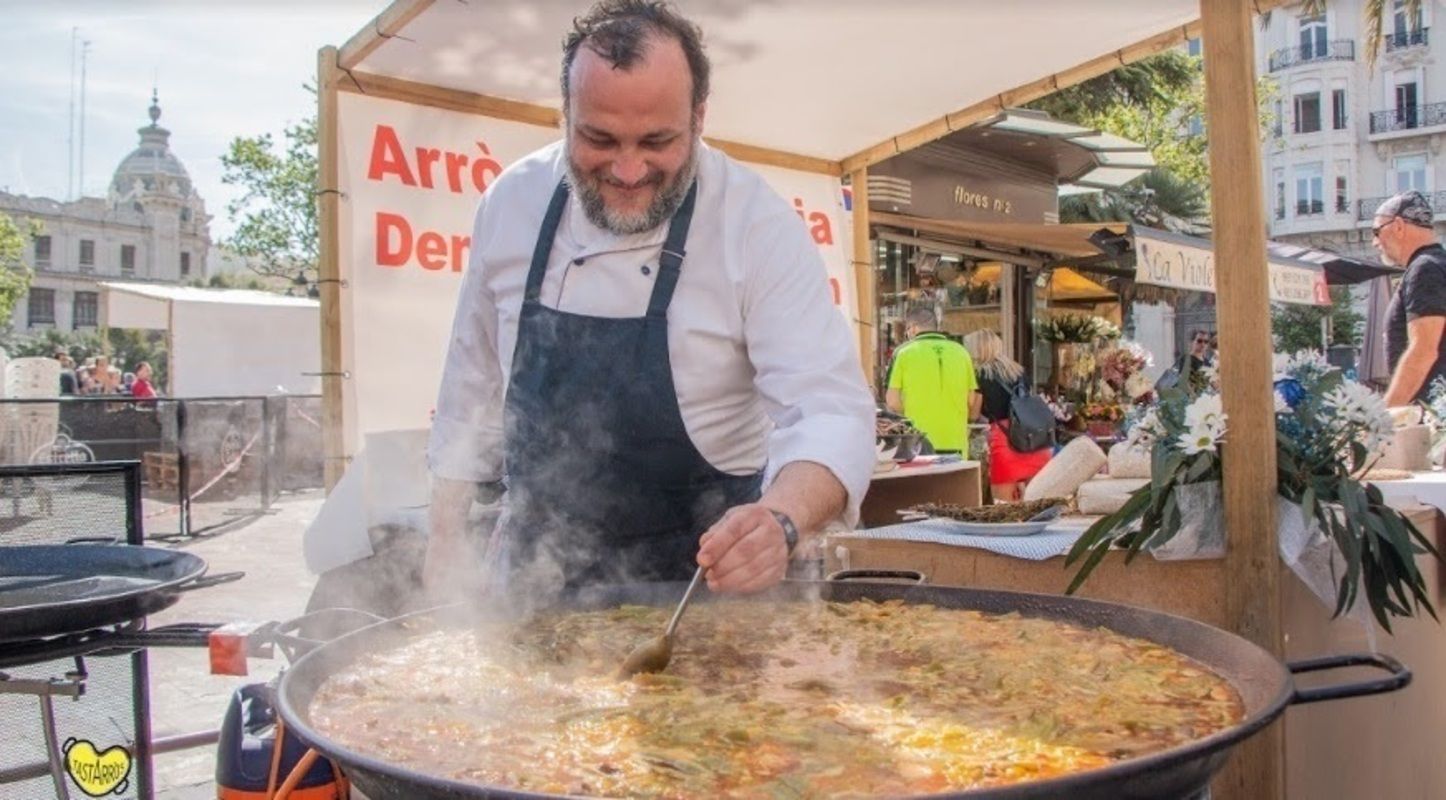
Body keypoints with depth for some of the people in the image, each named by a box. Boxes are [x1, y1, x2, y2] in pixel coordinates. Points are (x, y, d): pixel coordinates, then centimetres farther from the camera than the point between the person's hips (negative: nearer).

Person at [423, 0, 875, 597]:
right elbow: (474, 382, 5)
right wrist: (445, 537, 6)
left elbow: (831, 412, -23)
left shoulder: (759, 227, -18)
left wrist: (781, 521, -43)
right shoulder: (511, 203, -6)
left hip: (702, 576, -3)